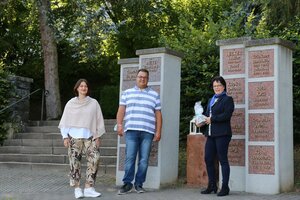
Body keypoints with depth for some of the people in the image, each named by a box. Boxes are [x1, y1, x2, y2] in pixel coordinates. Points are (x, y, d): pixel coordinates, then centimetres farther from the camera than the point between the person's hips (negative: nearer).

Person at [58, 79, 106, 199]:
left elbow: (99, 121, 9)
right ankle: (77, 189, 5)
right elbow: (65, 121, 7)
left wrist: (98, 136, 4)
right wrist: (65, 137, 1)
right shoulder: (71, 103, 6)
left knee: (94, 160, -10)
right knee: (75, 163, -2)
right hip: (74, 137, -1)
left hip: (89, 137, 1)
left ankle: (89, 188, -4)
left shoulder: (93, 103, 7)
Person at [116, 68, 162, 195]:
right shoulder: (127, 93, 15)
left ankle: (139, 184, 7)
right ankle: (127, 183, 0)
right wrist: (119, 125, -1)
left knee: (144, 160, 0)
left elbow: (158, 114, 12)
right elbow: (121, 110, 11)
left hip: (148, 132, 1)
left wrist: (158, 131, 5)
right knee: (130, 158, -5)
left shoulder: (154, 95, 14)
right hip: (131, 130, 0)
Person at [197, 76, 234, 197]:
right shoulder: (211, 100, 22)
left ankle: (225, 187, 3)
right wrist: (201, 122, 2)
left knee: (223, 160, -3)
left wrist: (211, 119, -15)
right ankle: (212, 186, 18)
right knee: (208, 159, 6)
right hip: (210, 134, 7)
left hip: (222, 134, -7)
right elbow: (207, 115, 22)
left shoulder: (228, 99, -1)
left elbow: (227, 115, -14)